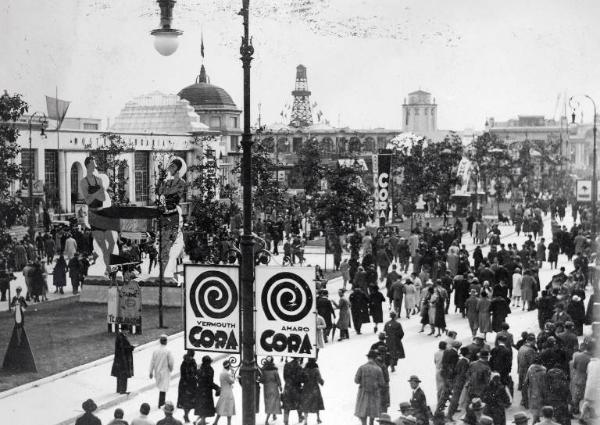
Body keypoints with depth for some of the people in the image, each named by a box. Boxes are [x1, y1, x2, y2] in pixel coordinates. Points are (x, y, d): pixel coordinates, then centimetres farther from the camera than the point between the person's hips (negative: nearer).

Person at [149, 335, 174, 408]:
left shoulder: (155, 351, -5)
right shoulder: (168, 351, -16)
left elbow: (152, 362, 0)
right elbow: (170, 363, -13)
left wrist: (151, 372, 8)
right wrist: (171, 369, 7)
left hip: (157, 372, 5)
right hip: (165, 372, -5)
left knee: (161, 386, 20)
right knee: (163, 388, -1)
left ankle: (162, 402, 31)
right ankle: (160, 404, -3)